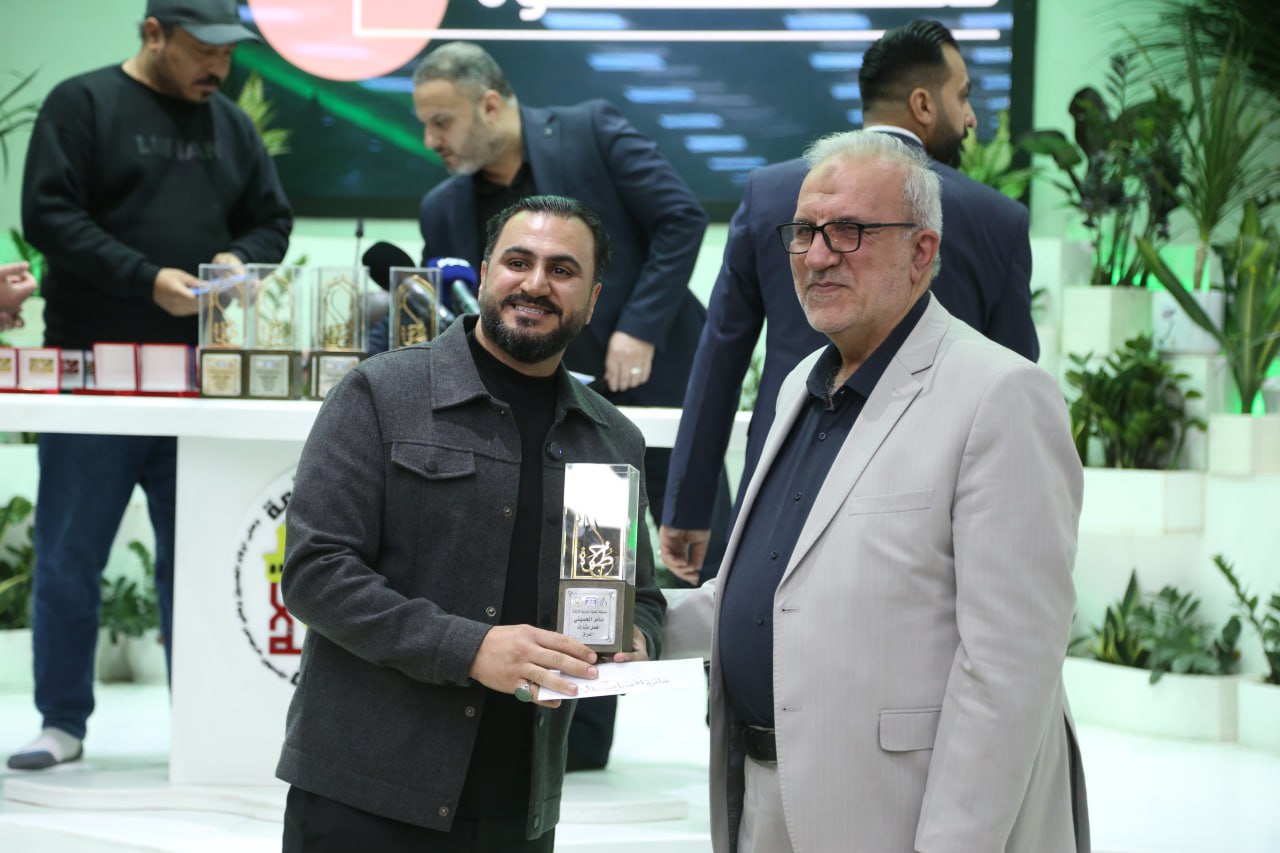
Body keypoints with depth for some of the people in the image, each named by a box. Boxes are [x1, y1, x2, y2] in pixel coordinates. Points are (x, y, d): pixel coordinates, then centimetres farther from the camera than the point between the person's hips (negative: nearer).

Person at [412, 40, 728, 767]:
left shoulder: (592, 132, -9)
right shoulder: (447, 209, 4)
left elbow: (682, 216, -14)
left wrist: (641, 327, -19)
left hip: (656, 378, -5)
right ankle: (579, 737, 15)